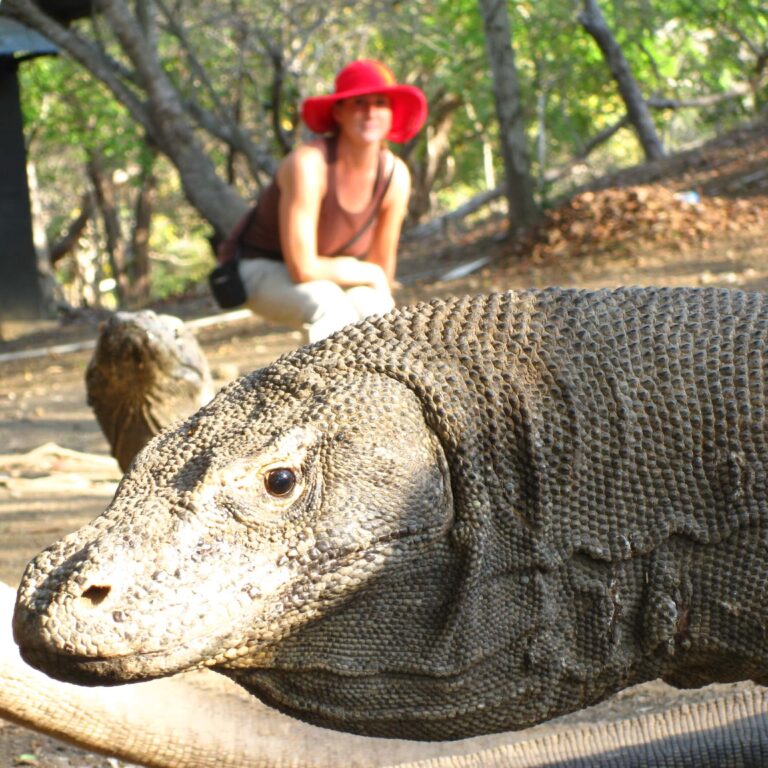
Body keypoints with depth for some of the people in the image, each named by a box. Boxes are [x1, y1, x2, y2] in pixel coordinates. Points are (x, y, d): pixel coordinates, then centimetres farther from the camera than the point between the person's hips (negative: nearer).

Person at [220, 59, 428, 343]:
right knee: (328, 303, -36)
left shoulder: (395, 175, -15)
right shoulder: (309, 163, -31)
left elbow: (384, 261, 1)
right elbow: (303, 269, -31)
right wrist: (370, 275, -18)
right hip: (262, 268, -5)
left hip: (327, 275, 5)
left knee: (374, 310, -26)